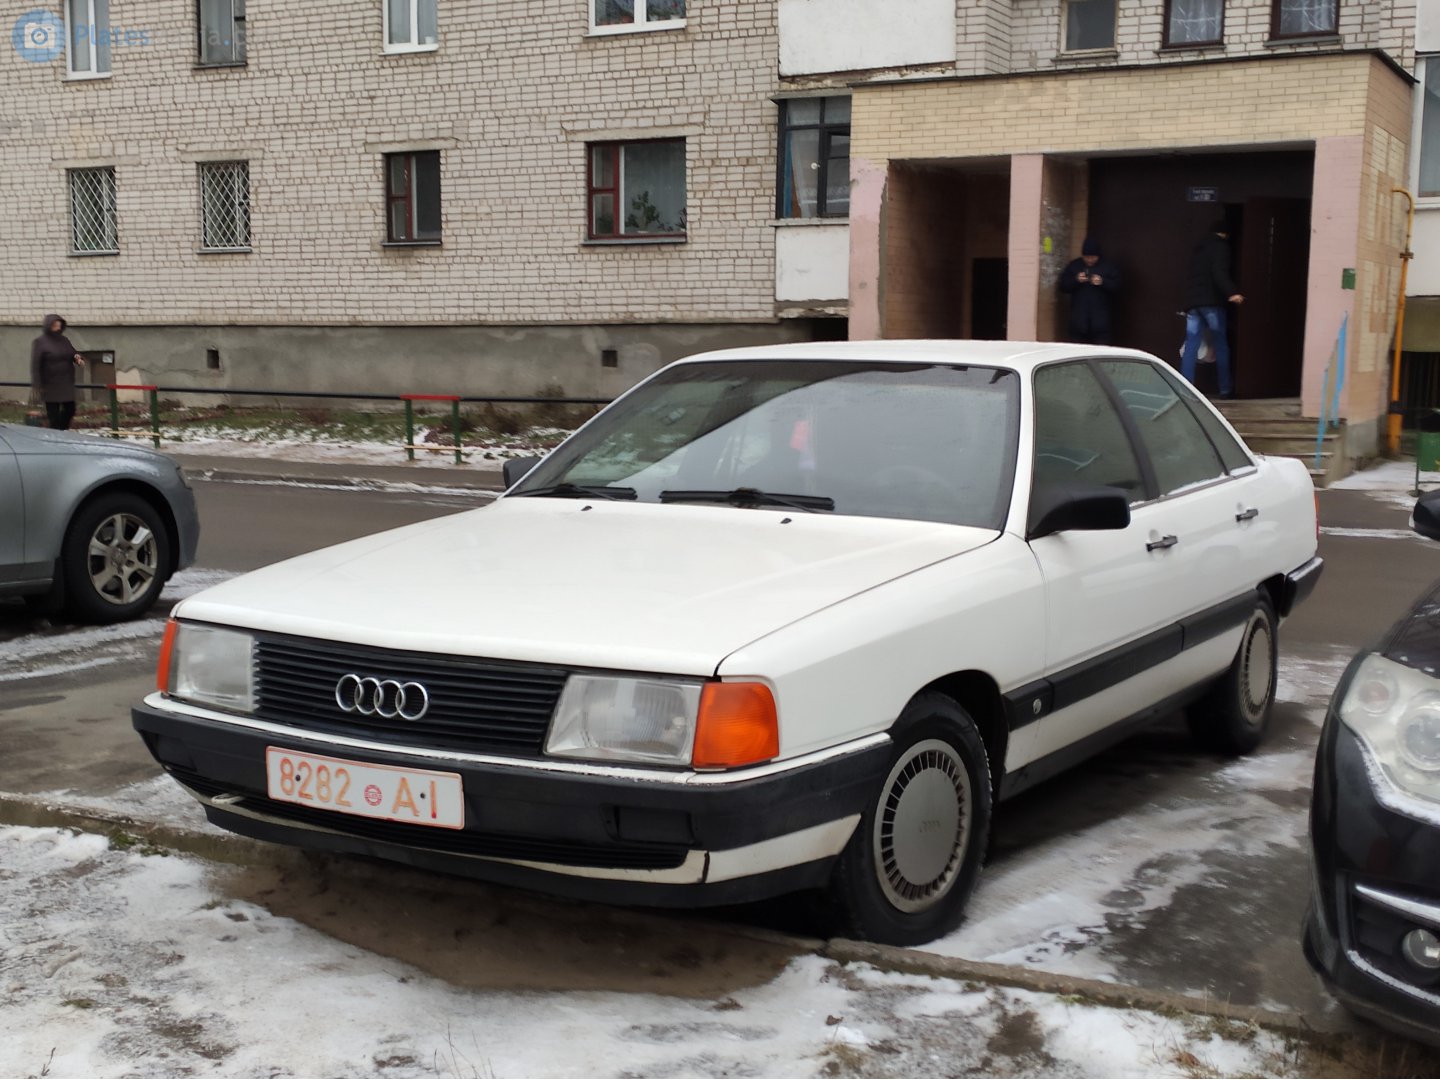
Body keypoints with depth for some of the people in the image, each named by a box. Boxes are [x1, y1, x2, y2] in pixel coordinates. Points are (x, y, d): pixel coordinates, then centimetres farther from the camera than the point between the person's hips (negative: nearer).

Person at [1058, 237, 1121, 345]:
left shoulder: (1109, 266, 5)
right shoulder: (1074, 265, 9)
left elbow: (1116, 286, 2)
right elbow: (1063, 286, 6)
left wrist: (1102, 282, -16)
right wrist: (1076, 280, -12)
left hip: (1100, 320, -2)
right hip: (1078, 319, 2)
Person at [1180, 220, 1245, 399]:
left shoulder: (1198, 248, 23)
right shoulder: (1220, 246, -1)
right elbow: (1219, 272, -17)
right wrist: (1231, 292, -30)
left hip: (1192, 300, 6)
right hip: (1211, 300, -6)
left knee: (1191, 345, 1)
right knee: (1220, 345, 2)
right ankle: (1226, 389, 5)